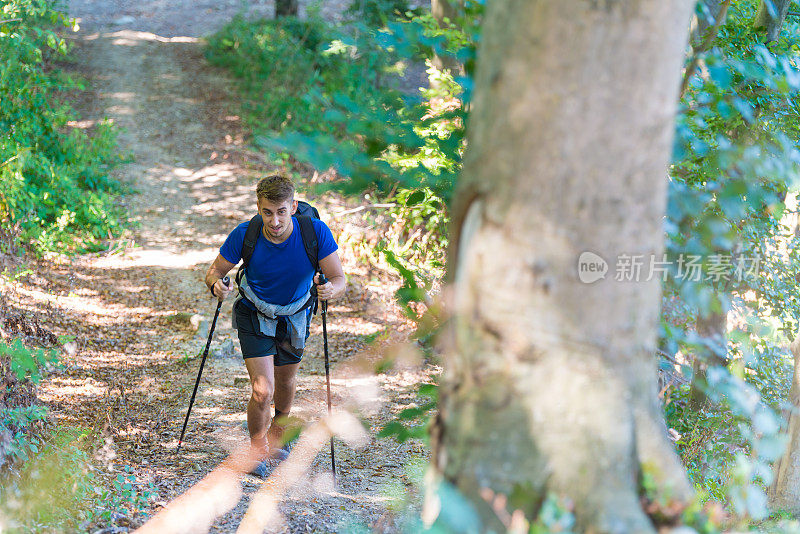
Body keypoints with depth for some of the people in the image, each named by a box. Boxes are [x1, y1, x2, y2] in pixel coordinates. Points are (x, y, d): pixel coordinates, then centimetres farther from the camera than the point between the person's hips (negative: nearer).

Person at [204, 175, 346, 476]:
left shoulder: (316, 232, -27)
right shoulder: (244, 236, -27)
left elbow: (339, 279, -23)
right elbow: (215, 271, -15)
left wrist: (330, 290, -47)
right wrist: (216, 285, -38)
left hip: (295, 316, 2)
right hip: (255, 316, -2)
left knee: (286, 382, 22)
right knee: (262, 392, -15)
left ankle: (276, 438, 52)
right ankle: (257, 448, 14)